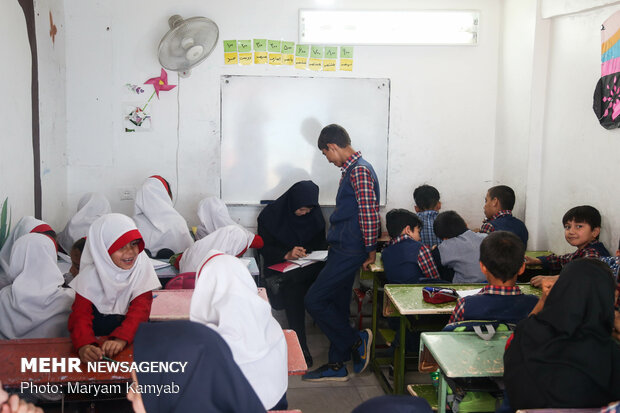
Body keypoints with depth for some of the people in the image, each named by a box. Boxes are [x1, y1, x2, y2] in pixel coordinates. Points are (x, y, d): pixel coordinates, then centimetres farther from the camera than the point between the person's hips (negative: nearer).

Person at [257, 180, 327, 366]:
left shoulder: (315, 213, 8)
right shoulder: (271, 215, -3)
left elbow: (321, 241, 14)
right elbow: (265, 248, -5)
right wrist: (286, 254, -24)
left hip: (311, 265, 3)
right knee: (294, 285, -37)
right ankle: (301, 347, -30)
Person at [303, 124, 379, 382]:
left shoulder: (360, 170, -15)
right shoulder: (350, 170, 17)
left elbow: (369, 213, -20)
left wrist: (370, 250, -14)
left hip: (349, 252, -10)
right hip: (342, 251, 10)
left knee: (314, 300, -9)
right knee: (337, 305, 13)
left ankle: (357, 341, 5)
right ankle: (337, 366, 22)